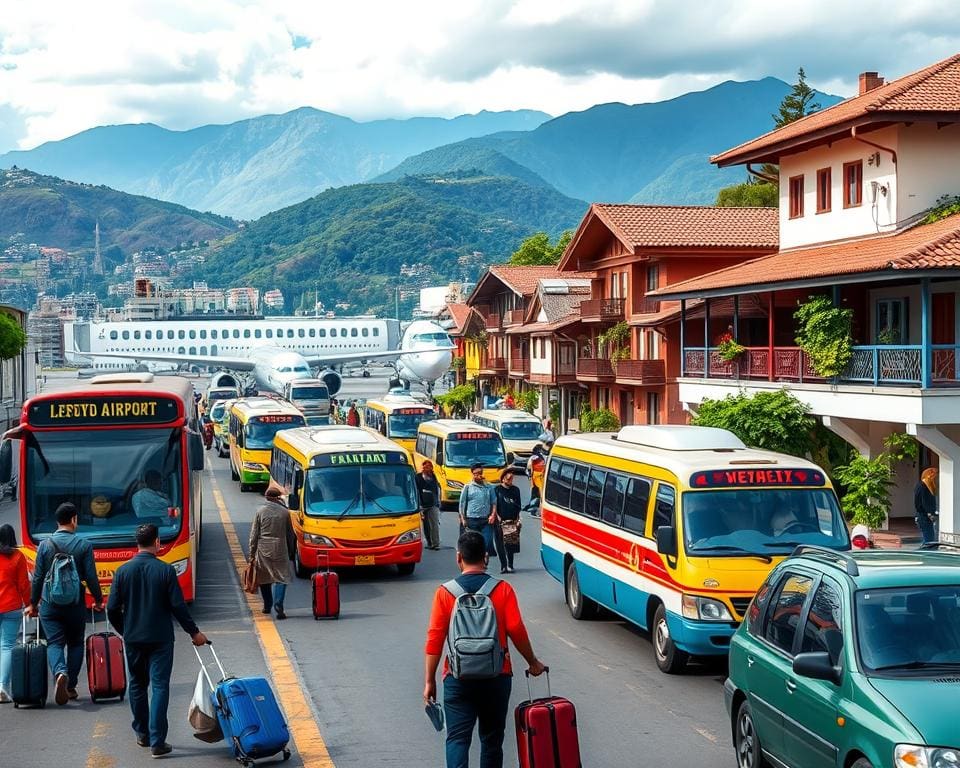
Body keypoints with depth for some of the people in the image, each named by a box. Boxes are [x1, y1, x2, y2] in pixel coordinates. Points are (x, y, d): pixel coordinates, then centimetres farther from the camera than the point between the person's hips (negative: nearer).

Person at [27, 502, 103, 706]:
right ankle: (71, 686, 13)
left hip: (50, 604, 0)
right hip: (75, 605, 0)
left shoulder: (45, 544, -2)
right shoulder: (84, 545, -5)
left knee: (54, 643, 2)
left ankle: (60, 673, -26)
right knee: (75, 644, 15)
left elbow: (38, 577, 1)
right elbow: (91, 577, -5)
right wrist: (98, 600, 10)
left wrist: (33, 603, 12)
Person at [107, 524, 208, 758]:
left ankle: (142, 734, 28)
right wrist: (194, 632, 3)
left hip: (133, 639, 3)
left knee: (137, 685, 19)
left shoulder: (123, 571, -4)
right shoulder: (165, 570, -11)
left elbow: (112, 609, -2)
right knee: (159, 687, -1)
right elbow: (178, 606, -10)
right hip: (160, 640, -3)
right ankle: (157, 742, -6)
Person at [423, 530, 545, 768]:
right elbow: (517, 631, -7)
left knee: (457, 738, -1)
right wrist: (533, 662, 9)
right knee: (492, 737, 15)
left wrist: (429, 681, 1)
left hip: (458, 678, -1)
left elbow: (435, 639, -5)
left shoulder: (445, 593, -4)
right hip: (497, 677, 1)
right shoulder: (502, 590, -4)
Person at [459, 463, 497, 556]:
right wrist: (463, 519, -2)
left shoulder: (489, 487, 11)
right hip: (472, 521, -1)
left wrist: (493, 515, -4)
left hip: (486, 521, 1)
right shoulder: (468, 487, 5)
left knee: (487, 543, -8)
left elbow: (494, 502, 12)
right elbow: (462, 504, 5)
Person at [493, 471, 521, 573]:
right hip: (500, 522, -2)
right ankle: (503, 566, 1)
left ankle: (510, 565, 9)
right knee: (500, 544, -5)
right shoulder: (497, 490, 4)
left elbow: (518, 506, 15)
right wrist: (497, 517, -8)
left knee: (511, 544, 0)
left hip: (512, 522, 2)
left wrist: (517, 519, 6)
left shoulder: (515, 490, 14)